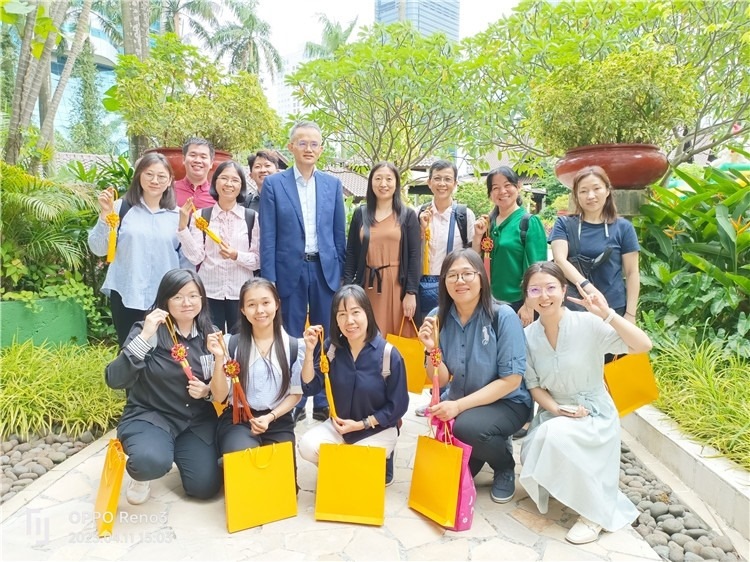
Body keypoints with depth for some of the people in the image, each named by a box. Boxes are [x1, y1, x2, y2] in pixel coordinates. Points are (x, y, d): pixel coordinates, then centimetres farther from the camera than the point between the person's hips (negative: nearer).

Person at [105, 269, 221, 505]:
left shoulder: (209, 334, 0)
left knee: (205, 487, -8)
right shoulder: (148, 330, -12)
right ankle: (141, 473, 6)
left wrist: (207, 391, -13)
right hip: (150, 415, -3)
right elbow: (114, 380, -22)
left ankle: (179, 451, 25)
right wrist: (144, 337, -30)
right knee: (152, 461, -34)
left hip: (198, 420, 4)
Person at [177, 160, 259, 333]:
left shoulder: (252, 217, -1)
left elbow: (258, 260, 0)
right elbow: (195, 257, -5)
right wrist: (183, 226, -13)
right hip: (209, 292, 0)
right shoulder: (201, 215, 1)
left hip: (241, 293, 0)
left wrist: (236, 255, -18)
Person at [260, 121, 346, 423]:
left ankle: (322, 401, 23)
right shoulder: (273, 184, 1)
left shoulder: (333, 184, 8)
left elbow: (339, 234, 9)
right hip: (290, 271, -2)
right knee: (292, 340, 8)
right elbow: (268, 237, -2)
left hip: (325, 270, 2)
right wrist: (269, 280, -7)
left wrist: (342, 272, 5)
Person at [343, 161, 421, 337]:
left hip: (397, 285, -1)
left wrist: (411, 293, -8)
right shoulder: (360, 213, 8)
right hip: (368, 285, 2)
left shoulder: (408, 215, 4)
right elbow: (351, 253, 8)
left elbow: (414, 256, -1)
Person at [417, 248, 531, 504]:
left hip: (506, 403, -4)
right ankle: (463, 468, 26)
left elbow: (511, 380, -19)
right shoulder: (438, 318, -8)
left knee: (467, 427, -31)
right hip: (459, 402, 4)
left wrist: (460, 406, -24)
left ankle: (505, 465, 3)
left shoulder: (503, 316, -20)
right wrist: (432, 349, -25)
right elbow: (441, 379, -4)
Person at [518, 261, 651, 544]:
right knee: (532, 454, -23)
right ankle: (559, 487, 16)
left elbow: (643, 346, -25)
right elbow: (534, 386, 2)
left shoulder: (587, 323, -17)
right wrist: (557, 409, -17)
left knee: (556, 436, -33)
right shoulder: (528, 336, -5)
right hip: (554, 413, 4)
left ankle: (595, 512, -10)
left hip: (595, 414, -4)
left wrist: (607, 314, -36)